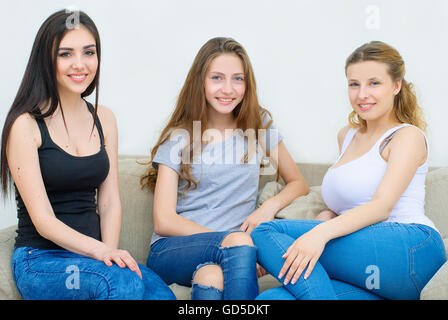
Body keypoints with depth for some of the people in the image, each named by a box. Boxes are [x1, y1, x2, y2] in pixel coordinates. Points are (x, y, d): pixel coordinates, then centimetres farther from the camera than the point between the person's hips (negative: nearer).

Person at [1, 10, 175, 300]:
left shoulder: (104, 118, 11)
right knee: (125, 282, -33)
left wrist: (110, 251, -10)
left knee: (163, 293, -27)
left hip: (93, 256, 4)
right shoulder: (25, 124, -7)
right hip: (40, 259, -4)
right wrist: (100, 252, -25)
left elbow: (110, 203, 8)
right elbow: (43, 219, -11)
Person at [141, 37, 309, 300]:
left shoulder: (261, 127, 12)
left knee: (213, 275, -38)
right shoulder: (178, 138, 5)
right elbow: (164, 221, -3)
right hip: (172, 251, -1)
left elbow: (299, 184, 19)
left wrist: (271, 206, -6)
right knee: (239, 241, -34)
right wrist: (231, 241, -16)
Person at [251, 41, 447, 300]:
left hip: (410, 246, -6)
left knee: (267, 233, -20)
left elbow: (381, 206, -11)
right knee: (271, 297, -24)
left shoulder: (408, 136, 4)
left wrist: (321, 233, -28)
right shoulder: (348, 135, 28)